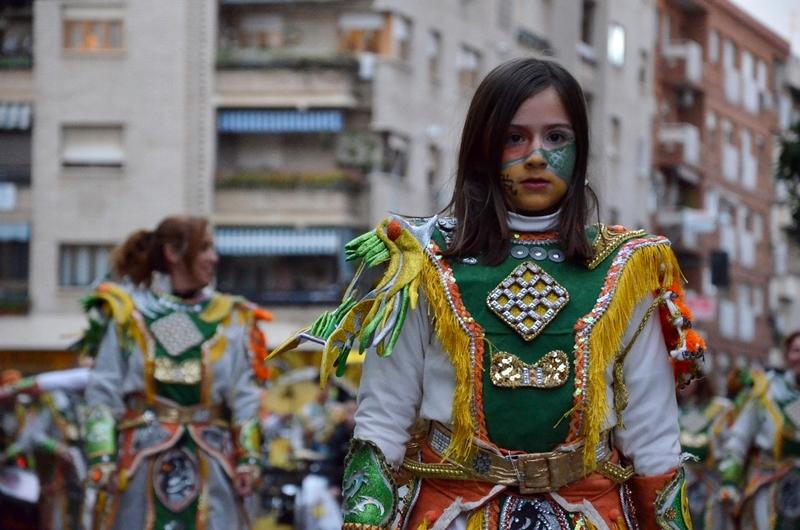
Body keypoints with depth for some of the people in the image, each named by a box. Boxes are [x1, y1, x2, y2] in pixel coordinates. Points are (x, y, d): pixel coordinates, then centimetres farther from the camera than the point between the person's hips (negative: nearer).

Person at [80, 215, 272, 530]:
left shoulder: (231, 319, 10)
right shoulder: (128, 314, 2)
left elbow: (245, 398, 9)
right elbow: (103, 393, 0)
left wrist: (246, 459, 1)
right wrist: (101, 458, -8)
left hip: (210, 465, 2)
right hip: (142, 461, -2)